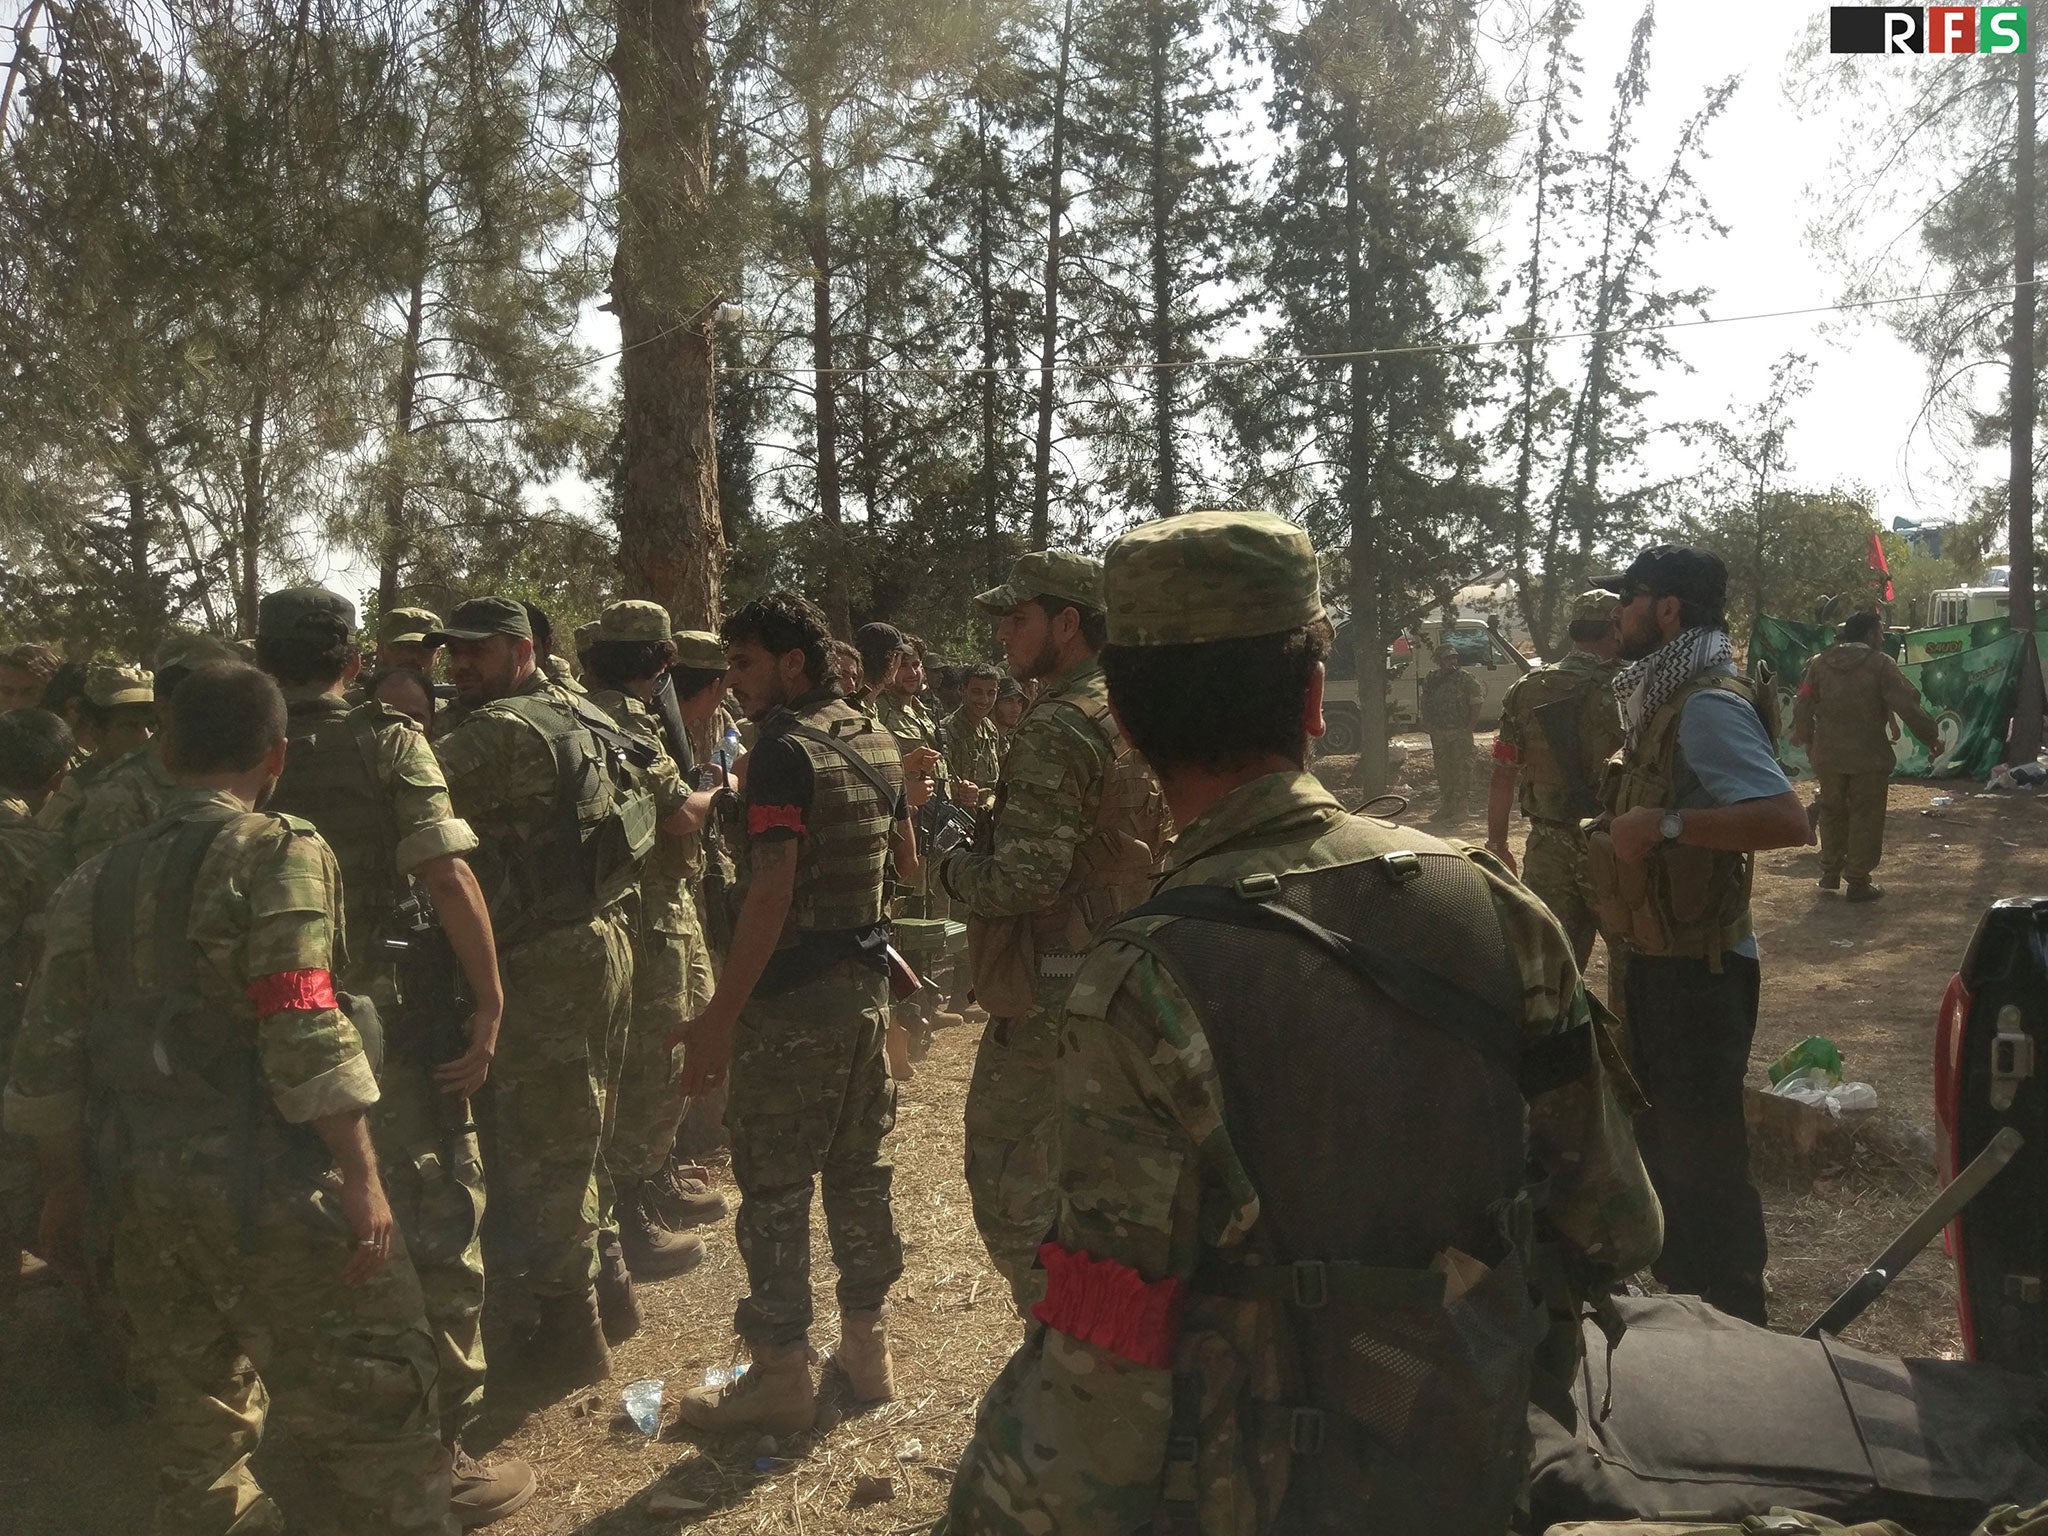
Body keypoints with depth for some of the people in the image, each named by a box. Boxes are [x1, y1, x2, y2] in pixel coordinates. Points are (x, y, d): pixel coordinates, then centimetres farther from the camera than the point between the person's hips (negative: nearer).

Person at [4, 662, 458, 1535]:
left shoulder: (97, 880, 11)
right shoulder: (277, 852, -10)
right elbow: (304, 1035, -19)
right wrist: (361, 1175, -17)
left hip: (143, 1193, 7)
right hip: (265, 1187, -7)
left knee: (196, 1413, 20)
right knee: (373, 1402, 0)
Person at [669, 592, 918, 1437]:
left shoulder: (785, 750, -16)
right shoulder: (876, 740, 9)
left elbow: (771, 892, -23)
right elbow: (908, 859, 20)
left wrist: (718, 1015, -22)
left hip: (793, 996, -8)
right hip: (866, 984, 8)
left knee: (773, 1184, 2)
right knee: (858, 1166, 15)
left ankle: (779, 1374, 11)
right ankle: (866, 1346, 26)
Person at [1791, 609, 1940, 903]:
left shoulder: (1820, 663, 3)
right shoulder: (1880, 664, -10)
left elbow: (1803, 704, 7)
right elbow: (1908, 705, -13)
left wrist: (1804, 735, 22)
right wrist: (1931, 736, -3)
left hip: (1828, 755, 4)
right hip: (1868, 757, -4)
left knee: (1832, 811, 19)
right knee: (1865, 816, 5)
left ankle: (1830, 871, 27)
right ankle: (1858, 882, 8)